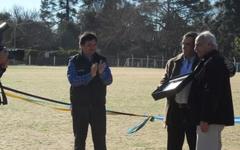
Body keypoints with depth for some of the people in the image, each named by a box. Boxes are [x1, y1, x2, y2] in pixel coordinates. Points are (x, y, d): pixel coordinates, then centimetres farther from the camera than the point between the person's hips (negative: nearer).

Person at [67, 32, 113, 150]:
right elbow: (73, 80, -15)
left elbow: (108, 81, -3)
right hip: (79, 106, -1)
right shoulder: (74, 61, -2)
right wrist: (90, 75, -28)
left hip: (98, 105, 2)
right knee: (79, 138, 8)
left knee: (100, 139, 3)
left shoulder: (101, 60, 5)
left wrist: (101, 73, -25)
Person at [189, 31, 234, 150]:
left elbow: (211, 93, -24)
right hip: (214, 117, 11)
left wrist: (205, 119, -24)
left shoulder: (213, 63, -17)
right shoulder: (211, 62, 17)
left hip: (212, 118, -11)